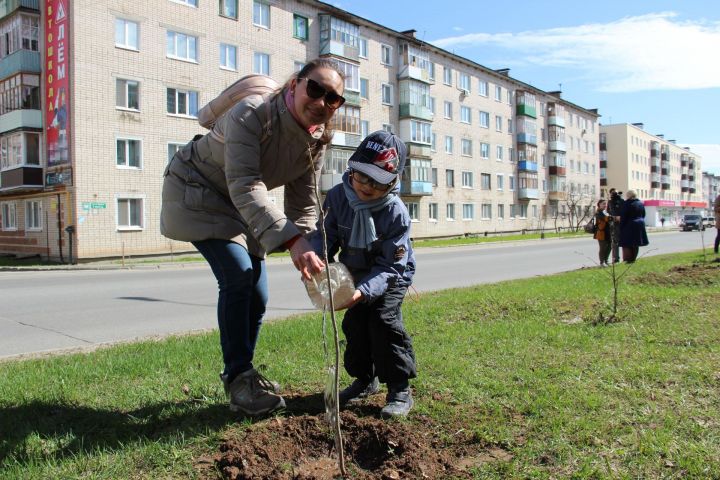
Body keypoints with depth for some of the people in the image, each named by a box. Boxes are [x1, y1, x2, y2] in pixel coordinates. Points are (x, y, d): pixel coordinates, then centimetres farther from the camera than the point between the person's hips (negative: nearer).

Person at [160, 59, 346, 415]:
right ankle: (238, 379, -8)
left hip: (240, 207, 7)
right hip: (195, 192, -7)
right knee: (237, 275, -23)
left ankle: (242, 373, 23)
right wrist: (291, 240, -52)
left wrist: (307, 255, -21)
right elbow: (245, 187, -41)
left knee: (257, 294, 3)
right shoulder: (251, 113, -32)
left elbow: (302, 204, -6)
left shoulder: (317, 140, -10)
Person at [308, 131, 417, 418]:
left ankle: (399, 389, -4)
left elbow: (389, 266, -29)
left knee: (384, 321, -18)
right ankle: (365, 379, 24)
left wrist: (364, 291, -43)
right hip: (355, 273, 5)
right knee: (354, 323, 1)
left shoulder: (396, 213, -30)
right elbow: (324, 237, -13)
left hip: (391, 276, -4)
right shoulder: (337, 197, -19)